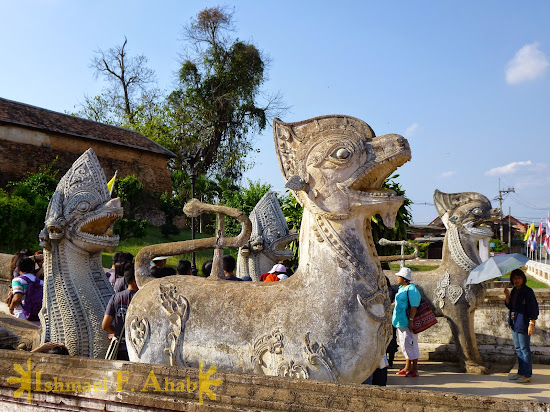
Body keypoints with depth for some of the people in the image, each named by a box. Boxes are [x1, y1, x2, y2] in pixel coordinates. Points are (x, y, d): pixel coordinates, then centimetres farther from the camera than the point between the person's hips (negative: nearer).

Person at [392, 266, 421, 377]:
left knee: (410, 344, -5)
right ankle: (407, 368, 25)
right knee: (404, 344, 15)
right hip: (400, 322, 10)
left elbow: (414, 306, -20)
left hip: (407, 322, -10)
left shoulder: (411, 289, -15)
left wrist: (411, 320, -24)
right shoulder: (401, 288, 15)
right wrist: (393, 317, 25)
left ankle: (414, 369, 2)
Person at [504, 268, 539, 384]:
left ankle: (527, 375, 4)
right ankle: (521, 372, 24)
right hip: (514, 323, 8)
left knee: (525, 349, -3)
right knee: (518, 349, 14)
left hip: (523, 323, -8)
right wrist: (507, 296, -3)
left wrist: (531, 323, -18)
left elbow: (533, 308, -14)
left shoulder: (528, 291, -13)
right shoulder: (514, 291, 12)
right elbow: (509, 306, 14)